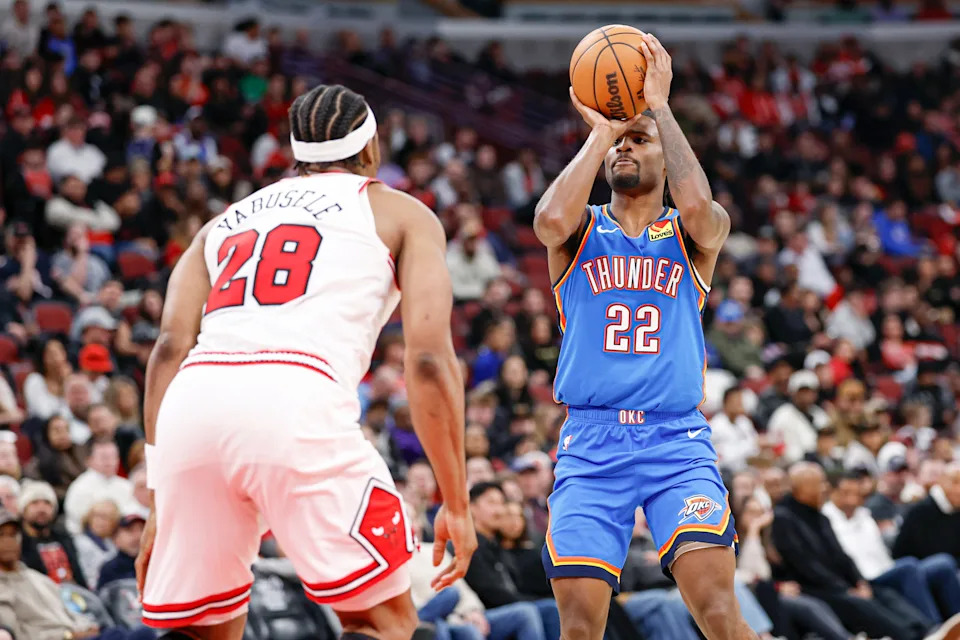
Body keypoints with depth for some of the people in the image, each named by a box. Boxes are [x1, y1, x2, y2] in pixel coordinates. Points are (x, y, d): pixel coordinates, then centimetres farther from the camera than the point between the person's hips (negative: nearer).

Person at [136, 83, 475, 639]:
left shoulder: (226, 220, 33)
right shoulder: (402, 215, 23)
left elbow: (172, 347, 18)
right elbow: (428, 358, 9)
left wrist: (161, 507, 17)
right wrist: (456, 503, 11)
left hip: (193, 403, 4)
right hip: (298, 402, -4)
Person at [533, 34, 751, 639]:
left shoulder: (694, 233, 10)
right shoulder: (580, 231, 12)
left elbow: (698, 207, -15)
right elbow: (551, 218, -14)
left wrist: (659, 105, -8)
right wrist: (599, 131, -4)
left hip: (678, 440, -1)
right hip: (591, 444, 1)